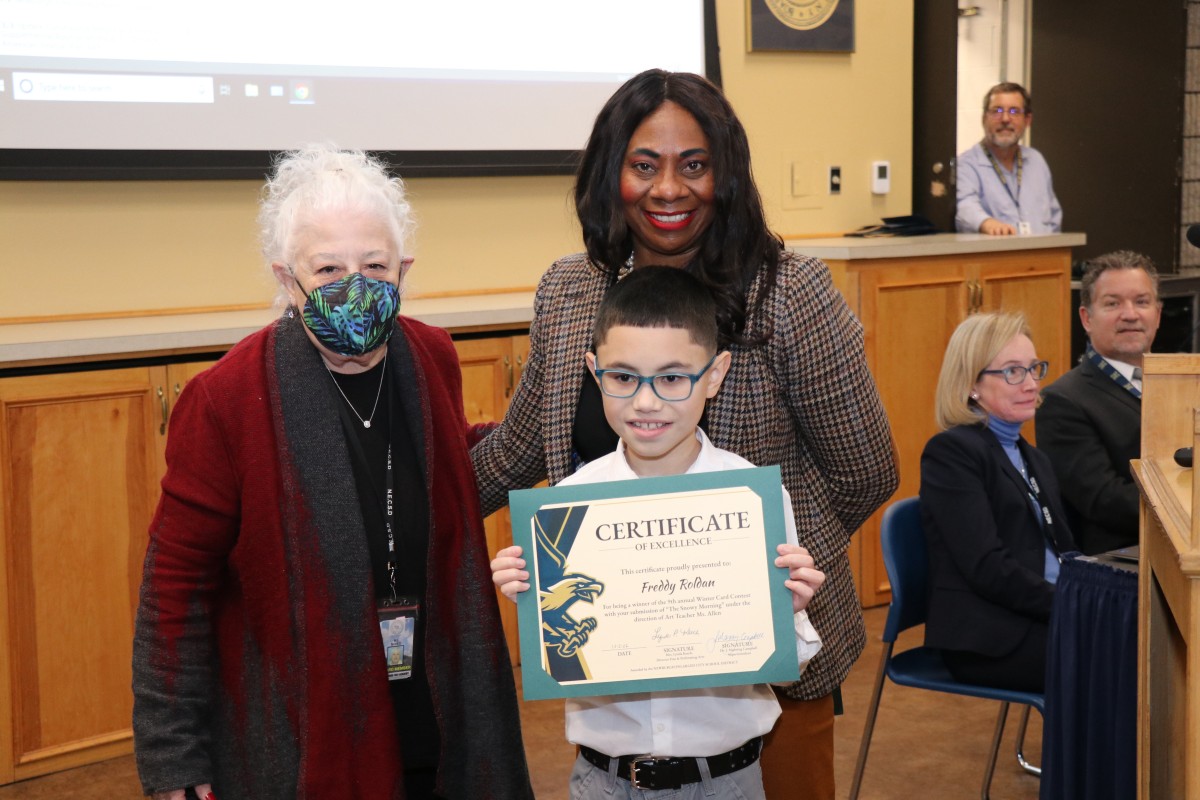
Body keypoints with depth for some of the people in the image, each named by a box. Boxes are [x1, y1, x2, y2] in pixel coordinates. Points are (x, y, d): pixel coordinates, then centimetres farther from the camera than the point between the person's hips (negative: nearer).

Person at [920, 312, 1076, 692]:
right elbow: (987, 568, -15)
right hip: (986, 641, -8)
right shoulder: (951, 453, -6)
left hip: (1041, 622, 8)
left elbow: (1064, 550, 15)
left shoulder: (1034, 459, 23)